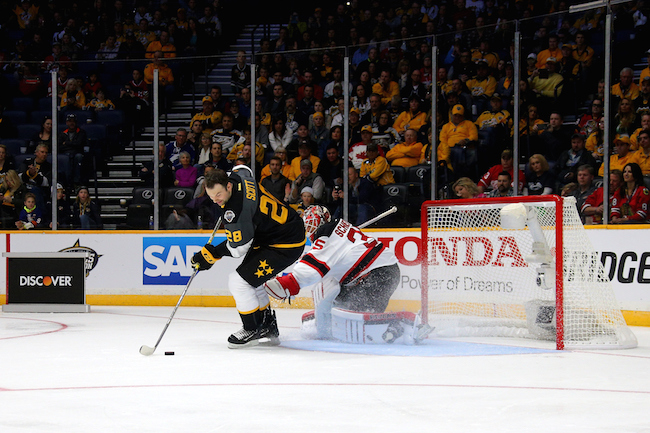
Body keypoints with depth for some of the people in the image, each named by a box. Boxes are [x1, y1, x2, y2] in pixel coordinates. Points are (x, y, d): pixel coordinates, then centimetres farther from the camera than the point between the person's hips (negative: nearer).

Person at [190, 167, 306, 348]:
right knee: (249, 279, 19)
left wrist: (210, 254, -10)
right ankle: (268, 326, 30)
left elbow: (238, 248, -20)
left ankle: (252, 330, 4)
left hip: (285, 246, -11)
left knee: (238, 282, -12)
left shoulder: (237, 211, -31)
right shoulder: (238, 175, -5)